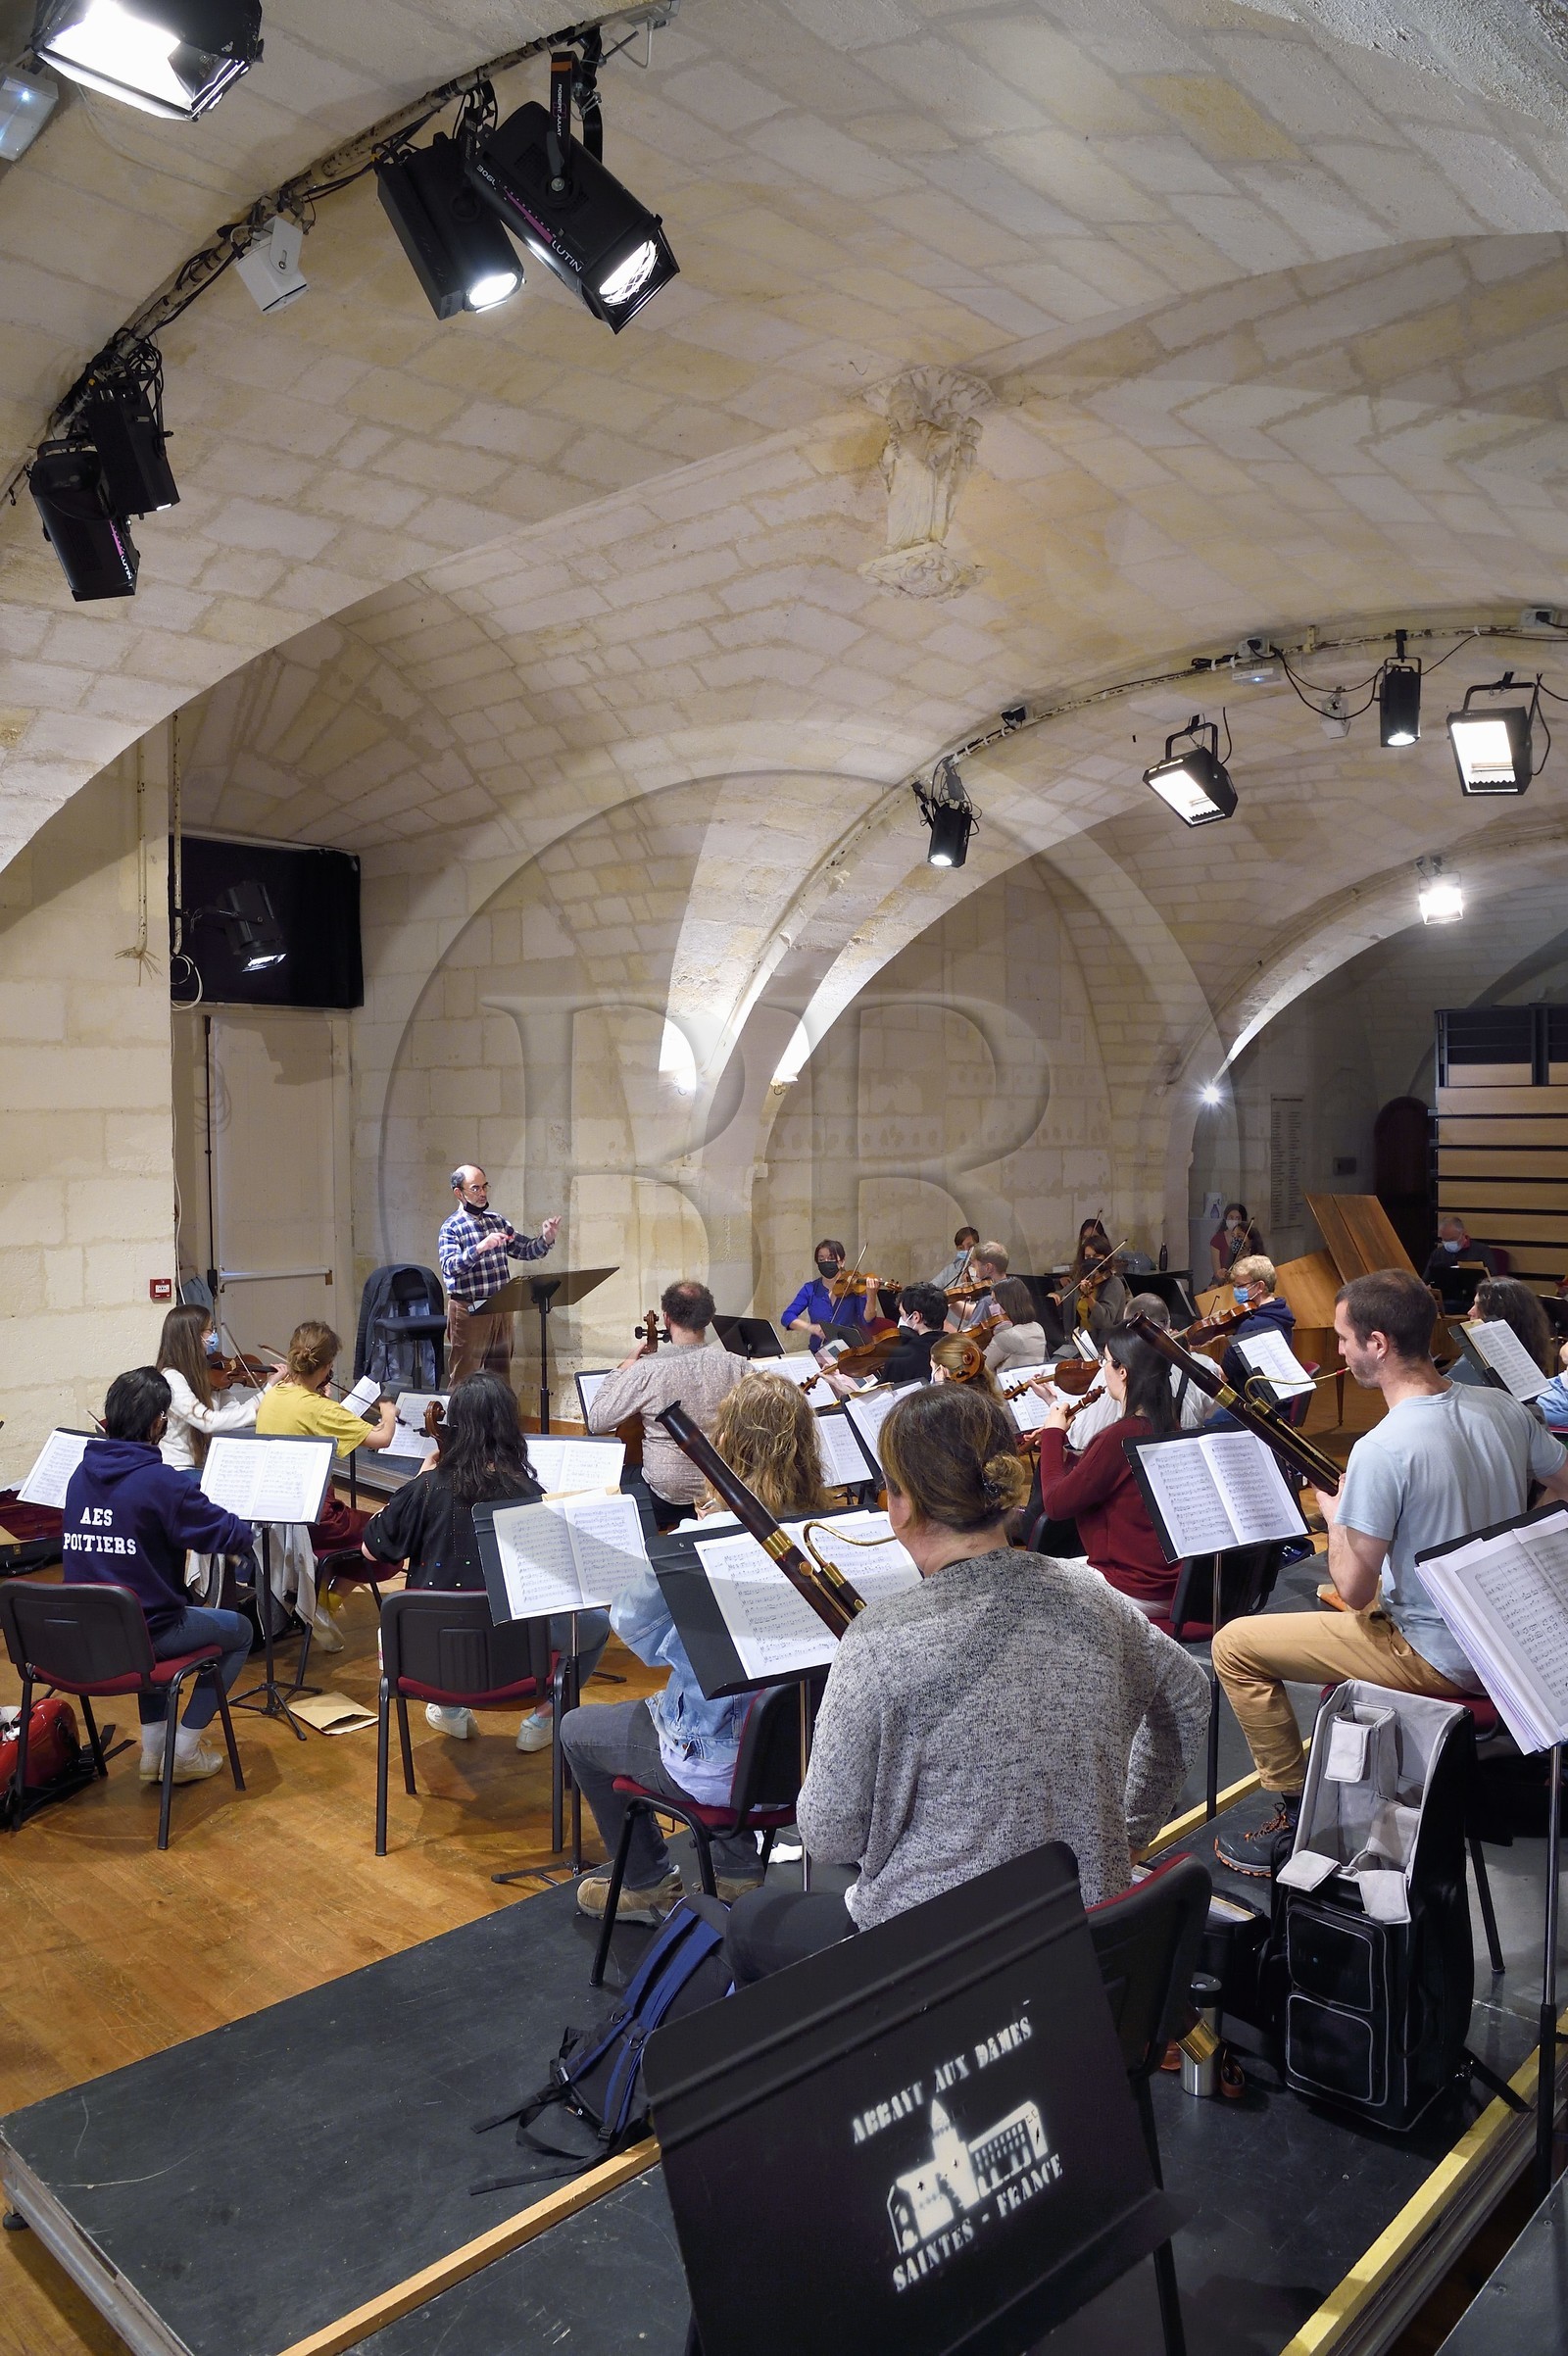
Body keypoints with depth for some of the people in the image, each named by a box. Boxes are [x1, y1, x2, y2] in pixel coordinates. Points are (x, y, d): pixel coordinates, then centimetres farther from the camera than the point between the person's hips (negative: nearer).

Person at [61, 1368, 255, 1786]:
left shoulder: (81, 1475, 1)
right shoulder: (161, 1481, -21)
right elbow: (233, 1536, -16)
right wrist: (248, 1527, 7)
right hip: (144, 1634, -6)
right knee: (239, 1631, 19)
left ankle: (153, 1748, 30)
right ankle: (184, 1751, 15)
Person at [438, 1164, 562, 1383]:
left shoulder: (498, 1221, 11)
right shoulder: (451, 1227, -6)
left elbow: (526, 1250, 13)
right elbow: (449, 1266, -20)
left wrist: (546, 1239, -7)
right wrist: (480, 1247, -33)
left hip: (501, 1308, 6)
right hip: (469, 1310, -6)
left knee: (501, 1375, 13)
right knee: (464, 1379, 1)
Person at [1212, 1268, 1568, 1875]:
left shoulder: (1381, 1450, -28)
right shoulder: (1503, 1409, -6)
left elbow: (1354, 1591, -23)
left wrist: (1334, 1513, -4)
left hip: (1440, 1661, -8)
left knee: (1235, 1647, 0)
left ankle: (1290, 1803, 14)